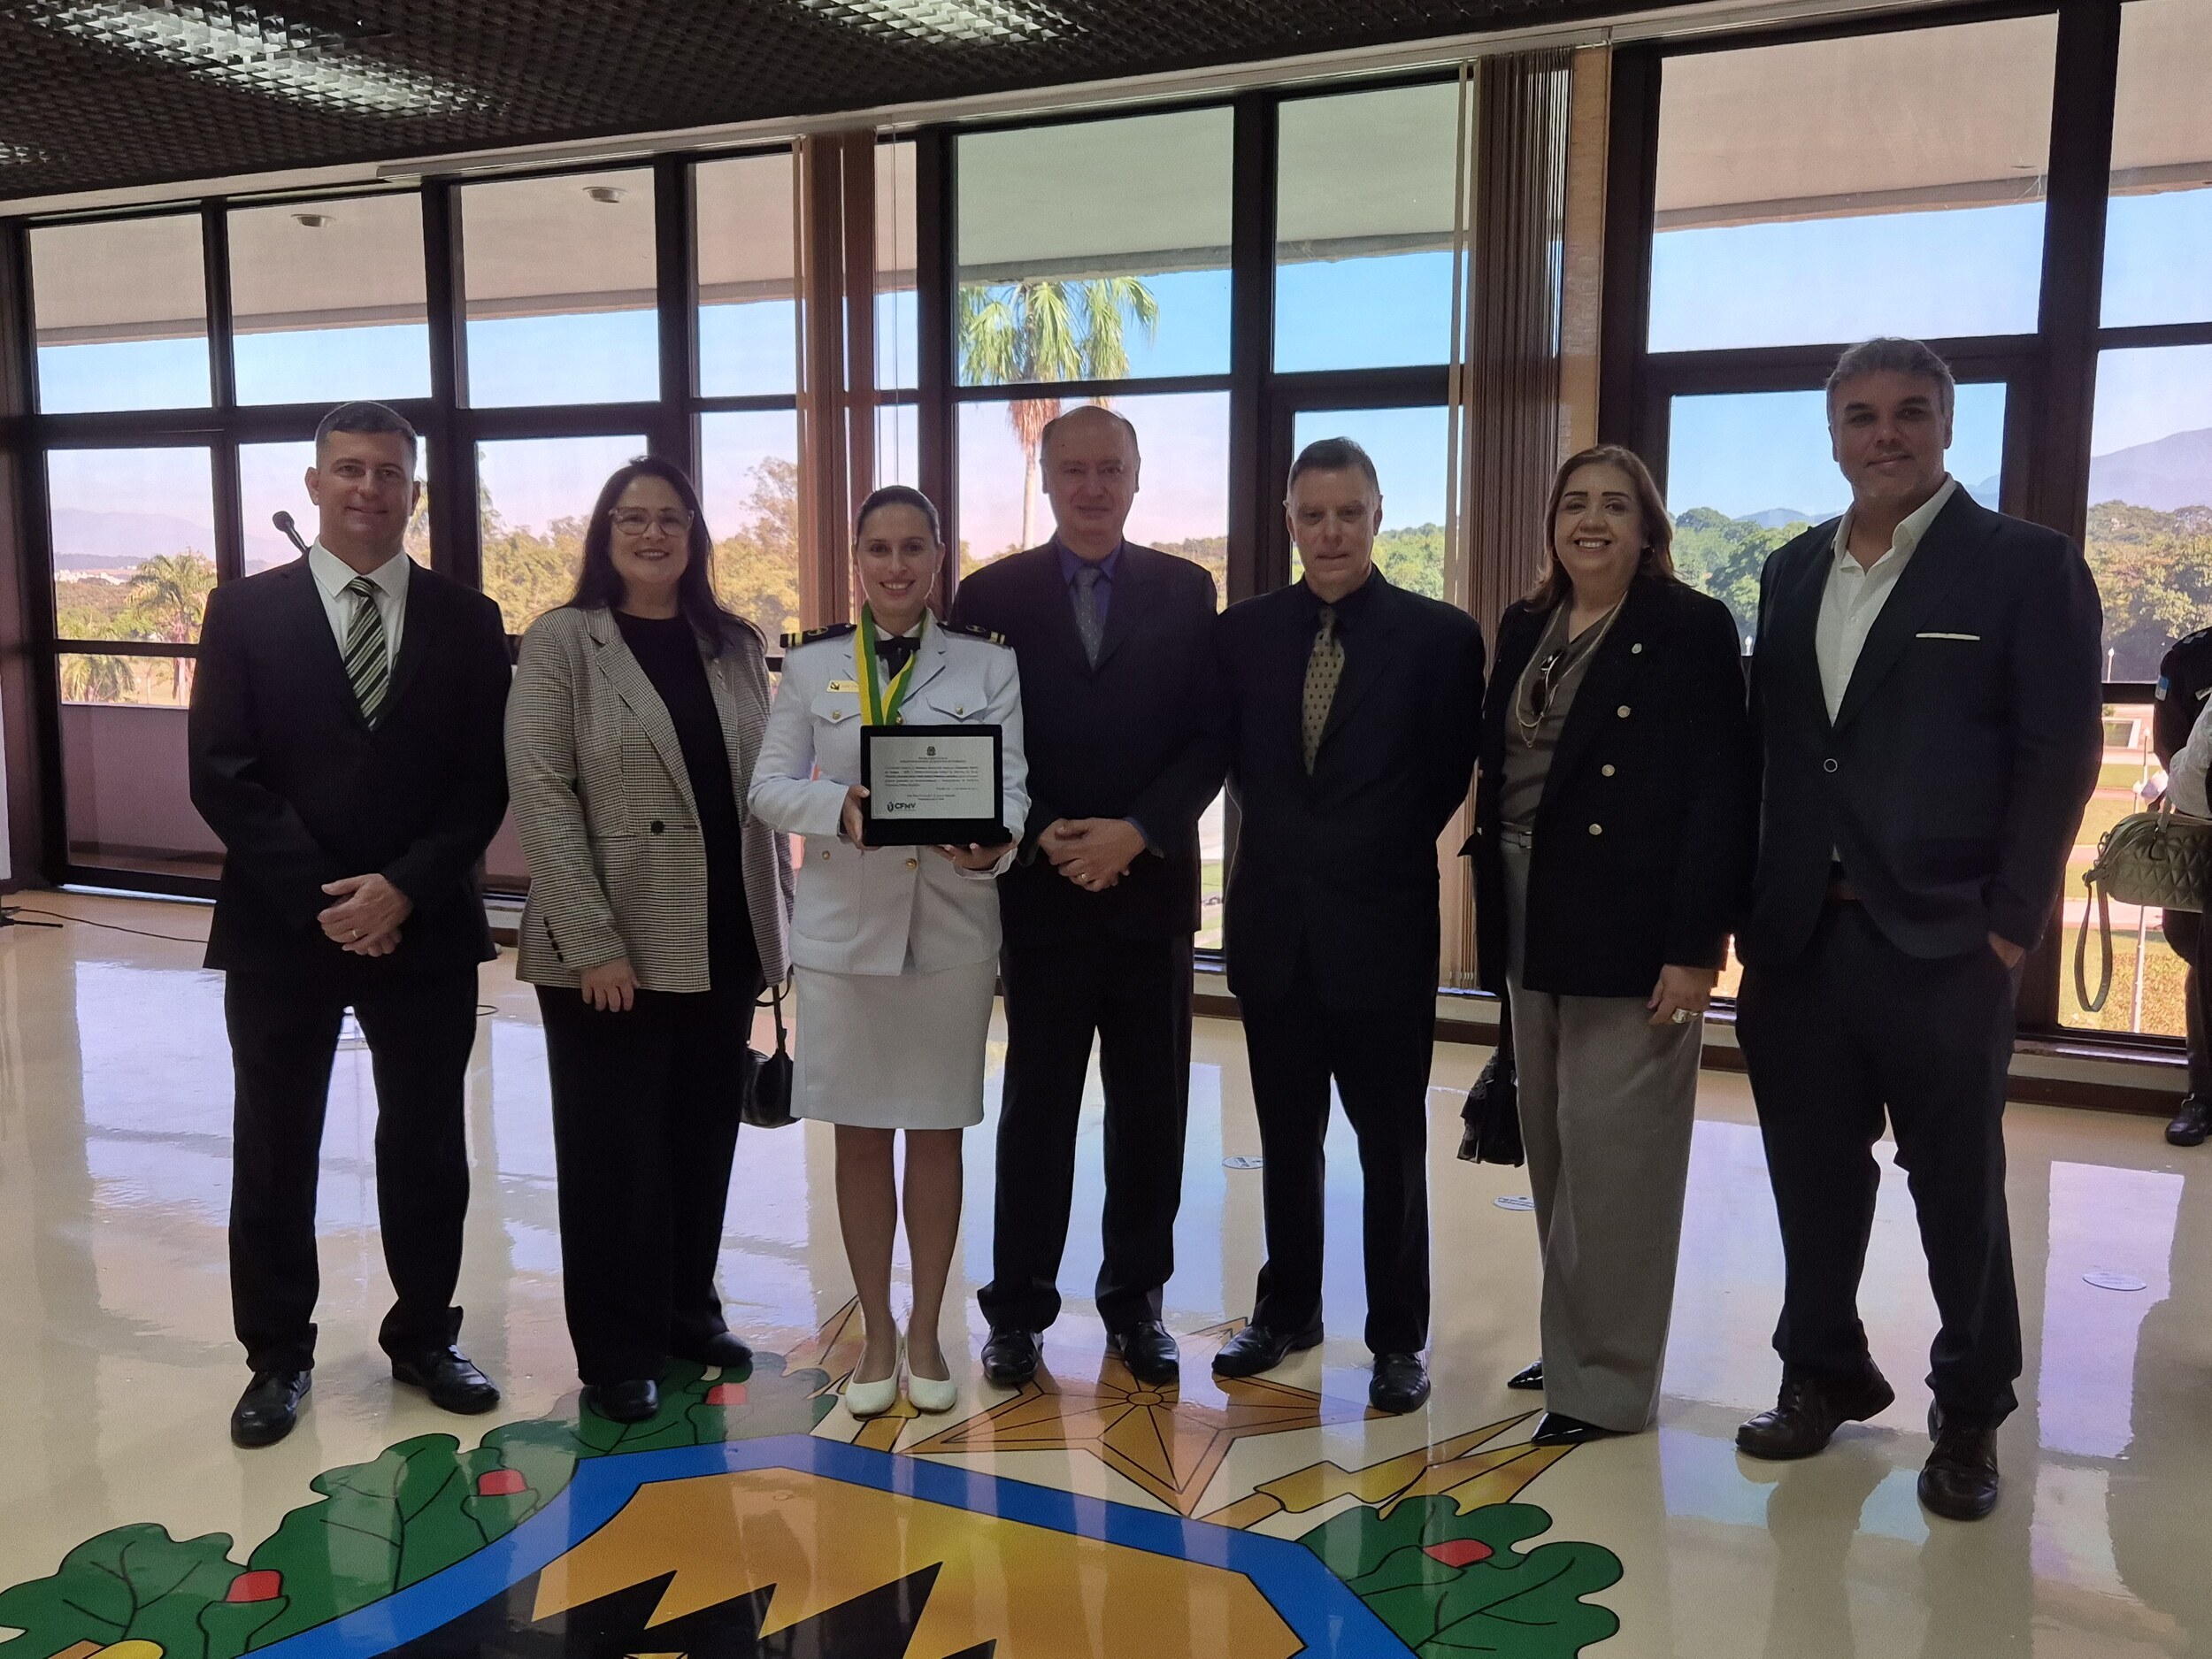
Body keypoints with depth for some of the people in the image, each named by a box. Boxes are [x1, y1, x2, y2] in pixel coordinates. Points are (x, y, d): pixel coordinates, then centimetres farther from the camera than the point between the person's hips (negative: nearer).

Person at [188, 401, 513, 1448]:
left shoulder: (466, 621, 4)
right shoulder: (246, 613, 1)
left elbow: (486, 782, -1)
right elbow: (222, 778, -6)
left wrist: (405, 888, -13)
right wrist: (321, 900, -13)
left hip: (426, 929, 1)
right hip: (280, 930, 0)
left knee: (426, 1150, 10)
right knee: (273, 1155, 9)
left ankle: (423, 1339, 27)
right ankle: (277, 1356, 26)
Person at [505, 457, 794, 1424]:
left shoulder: (735, 646, 9)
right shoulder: (561, 642, -4)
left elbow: (764, 789, 11)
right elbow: (540, 796, -11)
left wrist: (779, 916, 5)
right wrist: (591, 941, -17)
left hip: (723, 942, 4)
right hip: (610, 951, -4)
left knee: (703, 1141, 13)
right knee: (614, 1152, 5)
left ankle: (688, 1310, 31)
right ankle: (617, 1351, 19)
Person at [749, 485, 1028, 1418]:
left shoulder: (989, 665, 3)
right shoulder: (812, 664, 5)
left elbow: (1013, 785, -5)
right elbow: (769, 785, 0)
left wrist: (992, 841, -28)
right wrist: (839, 806, -21)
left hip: (952, 927, 0)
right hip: (843, 927, 1)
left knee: (937, 1132, 9)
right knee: (860, 1134, 8)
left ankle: (926, 1332, 25)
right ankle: (876, 1333, 24)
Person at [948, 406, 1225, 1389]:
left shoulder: (1185, 591, 5)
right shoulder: (992, 596, 3)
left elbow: (1210, 738, 0)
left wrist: (1137, 832, -14)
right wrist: (1044, 840, -13)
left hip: (1152, 887, 1)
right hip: (1040, 892, -1)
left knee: (1150, 1108, 8)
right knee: (1036, 1107, 7)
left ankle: (1135, 1300, 22)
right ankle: (1018, 1307, 18)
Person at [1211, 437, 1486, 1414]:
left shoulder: (1440, 636, -5)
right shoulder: (1245, 631, 4)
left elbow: (1448, 779, -1)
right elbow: (1232, 759, 11)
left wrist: (1378, 856, 0)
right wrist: (1280, 844, 3)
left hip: (1381, 925, -3)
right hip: (1273, 922, 3)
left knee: (1391, 1142, 8)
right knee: (1286, 1137, 16)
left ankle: (1397, 1336, 22)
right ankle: (1287, 1308, 32)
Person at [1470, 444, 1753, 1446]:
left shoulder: (1691, 629, -6)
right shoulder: (1525, 629, 12)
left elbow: (1719, 797, -11)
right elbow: (1496, 776, 12)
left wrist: (1695, 945, -17)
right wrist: (1496, 919, 8)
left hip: (1633, 932, -6)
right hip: (1531, 927, 7)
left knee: (1612, 1156, -1)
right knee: (1553, 1153, 14)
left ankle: (1609, 1382, 12)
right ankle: (1569, 1346, 28)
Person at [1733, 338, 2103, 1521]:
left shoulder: (2027, 566, -3)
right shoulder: (1793, 572, 12)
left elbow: (2061, 753, -7)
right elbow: (1767, 748, 11)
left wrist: (2011, 924, -12)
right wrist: (1754, 911, 6)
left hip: (1943, 942, -4)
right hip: (1801, 938, 4)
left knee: (1959, 1191, 8)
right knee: (1814, 1180, 13)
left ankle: (1969, 1416, 25)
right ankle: (1824, 1374, 31)